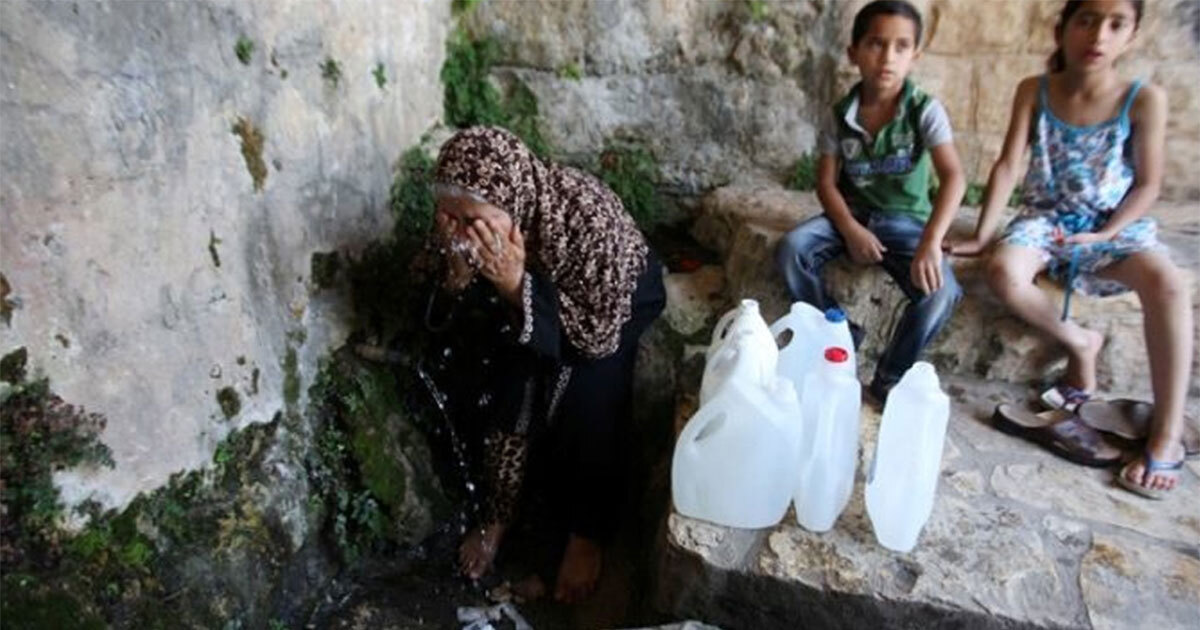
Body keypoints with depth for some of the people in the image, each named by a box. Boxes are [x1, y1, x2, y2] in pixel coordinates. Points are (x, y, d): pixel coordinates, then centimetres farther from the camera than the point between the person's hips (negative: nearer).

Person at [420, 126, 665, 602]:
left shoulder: (585, 218, -40)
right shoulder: (460, 217, -25)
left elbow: (598, 336, -32)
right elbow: (459, 318, -13)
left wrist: (517, 285, -44)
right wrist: (459, 276, -35)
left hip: (619, 300, -3)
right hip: (528, 292, 4)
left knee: (588, 390, -25)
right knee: (508, 376, -21)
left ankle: (588, 532, -3)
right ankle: (498, 514, 2)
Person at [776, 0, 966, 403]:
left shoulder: (925, 110, -13)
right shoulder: (841, 115, -5)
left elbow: (953, 178, -23)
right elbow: (826, 182, -4)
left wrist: (930, 242, -37)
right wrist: (850, 229, -21)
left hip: (905, 220, -2)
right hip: (851, 214, 2)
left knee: (941, 292, -28)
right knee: (791, 250, -25)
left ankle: (890, 377, -2)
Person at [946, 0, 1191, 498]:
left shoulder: (1144, 100, -5)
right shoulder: (1034, 91, -2)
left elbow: (1148, 184, -2)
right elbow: (1008, 165, -5)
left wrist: (1104, 236, -16)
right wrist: (981, 235, -13)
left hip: (1116, 224, -1)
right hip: (1046, 219, 1)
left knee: (1167, 283, -32)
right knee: (1004, 272, -33)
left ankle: (1167, 435, -22)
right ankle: (1079, 344, -4)